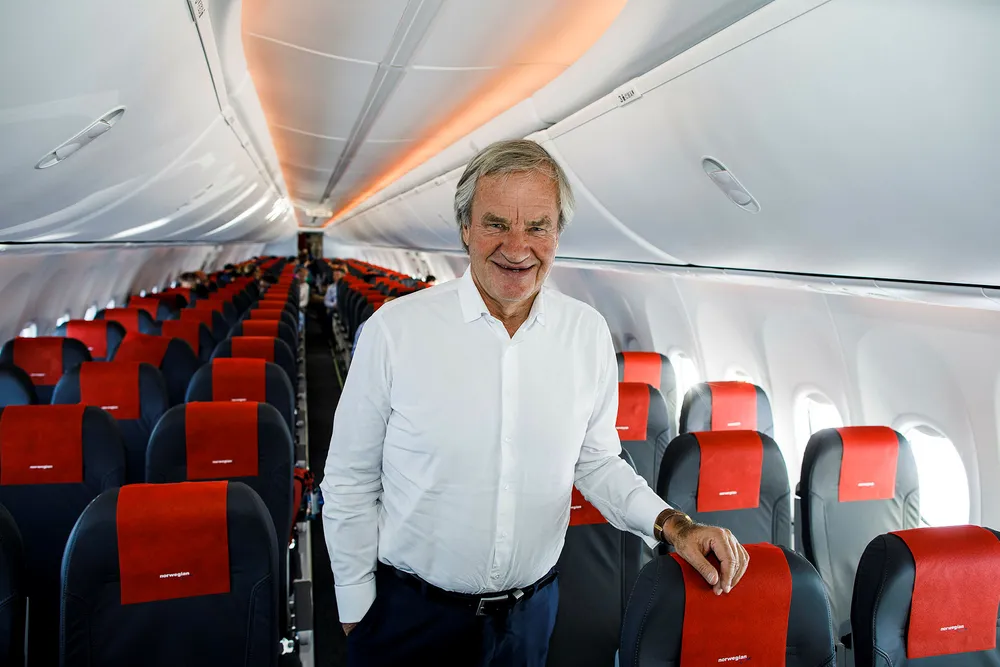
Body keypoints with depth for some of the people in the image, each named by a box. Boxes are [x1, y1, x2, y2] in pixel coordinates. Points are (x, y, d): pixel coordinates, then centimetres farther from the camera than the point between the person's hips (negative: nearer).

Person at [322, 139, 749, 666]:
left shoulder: (589, 333, -6)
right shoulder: (395, 329, -15)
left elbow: (596, 462, 5)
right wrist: (356, 606, -2)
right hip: (409, 613, -2)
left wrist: (670, 524, -10)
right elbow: (350, 482, -7)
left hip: (529, 615, 3)